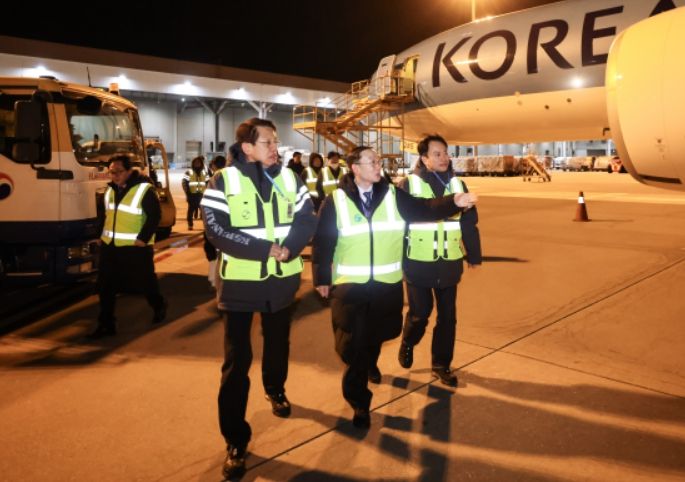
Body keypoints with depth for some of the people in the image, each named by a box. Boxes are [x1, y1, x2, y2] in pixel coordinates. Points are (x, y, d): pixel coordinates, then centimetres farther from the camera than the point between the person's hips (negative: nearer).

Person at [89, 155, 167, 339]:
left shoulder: (144, 189, -12)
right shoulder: (110, 189, 10)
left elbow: (155, 215, -14)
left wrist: (143, 239, -18)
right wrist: (102, 235, 13)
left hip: (135, 247, -6)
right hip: (109, 246, 6)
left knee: (145, 282, 10)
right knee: (105, 287, 4)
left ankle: (159, 307, 37)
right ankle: (106, 325, 14)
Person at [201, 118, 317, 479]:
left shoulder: (289, 178, 2)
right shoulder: (223, 181, -8)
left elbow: (307, 219, -3)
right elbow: (217, 231, -17)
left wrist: (289, 248, -22)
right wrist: (267, 249, -22)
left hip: (282, 278, 4)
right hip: (240, 281, -3)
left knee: (278, 343, 21)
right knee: (236, 361, -2)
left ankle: (275, 390, 51)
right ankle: (235, 440, 10)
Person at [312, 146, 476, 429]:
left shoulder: (394, 195, 1)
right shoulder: (336, 201, -6)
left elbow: (425, 209, -8)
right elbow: (323, 242, -2)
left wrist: (455, 202, -25)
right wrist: (321, 278, 0)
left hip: (387, 282, 3)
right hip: (349, 284, -3)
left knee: (377, 333, 20)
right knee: (353, 341, -3)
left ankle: (370, 363, 55)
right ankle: (359, 400, 13)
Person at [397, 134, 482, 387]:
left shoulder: (457, 184, 5)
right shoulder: (409, 184, -7)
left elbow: (469, 223, 10)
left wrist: (474, 256, 13)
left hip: (449, 263, 4)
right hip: (418, 263, -3)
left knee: (447, 316, 8)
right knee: (420, 313, 5)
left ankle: (441, 364, 24)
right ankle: (407, 343, 37)